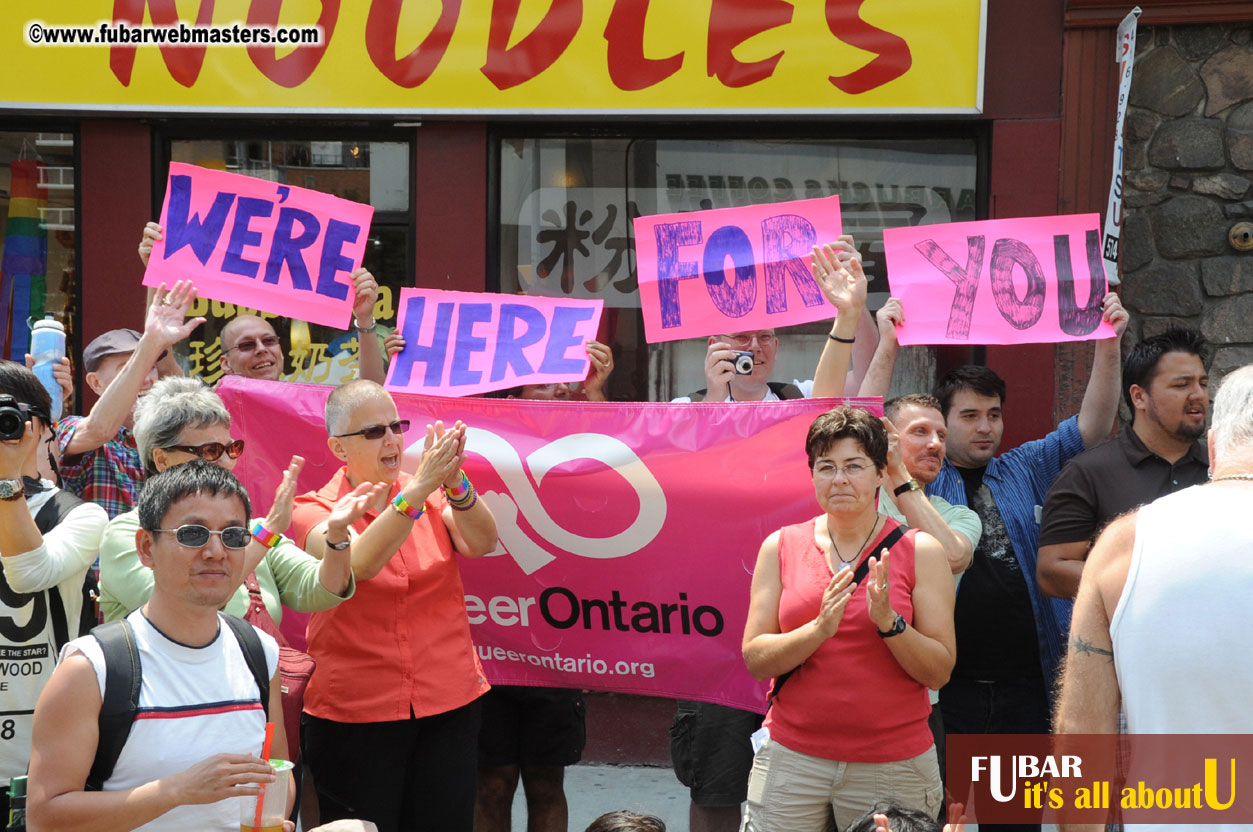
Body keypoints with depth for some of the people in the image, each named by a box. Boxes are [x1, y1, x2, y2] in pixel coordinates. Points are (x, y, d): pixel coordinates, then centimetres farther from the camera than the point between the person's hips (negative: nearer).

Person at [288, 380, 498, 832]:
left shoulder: (432, 496, 4)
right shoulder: (315, 510, -4)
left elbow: (482, 543, -14)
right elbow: (359, 564, -24)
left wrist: (454, 483, -33)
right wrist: (418, 488, -34)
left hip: (450, 705, 2)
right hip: (355, 712, -2)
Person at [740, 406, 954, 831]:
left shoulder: (920, 551, -2)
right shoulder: (781, 546, 3)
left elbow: (940, 671, -4)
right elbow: (754, 659, -2)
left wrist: (888, 622, -21)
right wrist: (820, 628, -19)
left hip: (893, 762, -1)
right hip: (791, 757, 1)